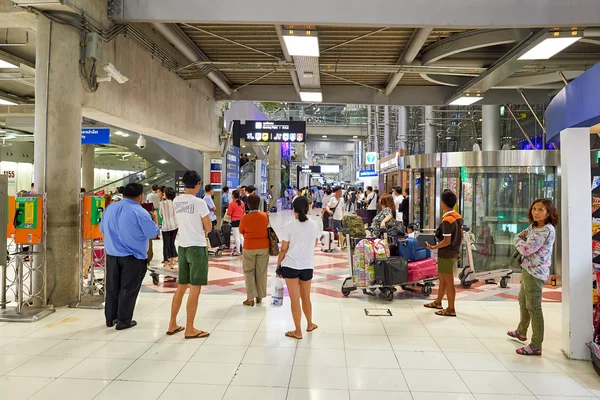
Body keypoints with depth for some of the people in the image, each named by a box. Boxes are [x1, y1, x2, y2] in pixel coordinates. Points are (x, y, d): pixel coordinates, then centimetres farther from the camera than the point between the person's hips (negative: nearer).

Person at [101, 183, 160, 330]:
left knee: (112, 288, 16)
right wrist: (155, 218, 5)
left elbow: (103, 230, 15)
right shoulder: (140, 212, -16)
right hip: (133, 257, -6)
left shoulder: (110, 208, 5)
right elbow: (153, 233, -12)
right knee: (128, 289, 5)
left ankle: (110, 318, 26)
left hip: (112, 255, 6)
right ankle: (124, 321, 11)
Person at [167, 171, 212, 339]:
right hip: (197, 248, -7)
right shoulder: (199, 202, -13)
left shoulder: (176, 201, 6)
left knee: (181, 287, 18)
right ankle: (190, 329, 8)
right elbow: (208, 228, -7)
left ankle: (172, 325, 26)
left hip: (182, 247, 7)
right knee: (195, 290, 1)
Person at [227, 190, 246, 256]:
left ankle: (238, 251, 2)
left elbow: (229, 214, -12)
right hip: (241, 221, 6)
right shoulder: (242, 203, 4)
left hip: (235, 221, -6)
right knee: (241, 236, 14)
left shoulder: (232, 203, -14)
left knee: (237, 237, -1)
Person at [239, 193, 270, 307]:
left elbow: (241, 231, 2)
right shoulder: (265, 216, -7)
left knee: (249, 272, 9)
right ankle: (260, 297, 18)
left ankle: (251, 298, 6)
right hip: (264, 246, 2)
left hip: (249, 247, -2)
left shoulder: (245, 217, -12)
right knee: (261, 272, 11)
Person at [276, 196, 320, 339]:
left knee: (295, 299, 5)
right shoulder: (314, 225, 0)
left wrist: (278, 265, 3)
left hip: (290, 265, -3)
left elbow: (283, 249, -7)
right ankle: (310, 324, 38)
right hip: (307, 266, 3)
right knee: (306, 297, 21)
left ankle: (298, 331, 14)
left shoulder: (291, 226, -10)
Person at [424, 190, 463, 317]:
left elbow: (447, 241, -24)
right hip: (454, 252, 9)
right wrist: (457, 248, 22)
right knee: (442, 278, 21)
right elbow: (461, 236, 13)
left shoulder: (447, 220, -22)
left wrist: (433, 247, -13)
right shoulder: (458, 217, 5)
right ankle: (438, 302, 35)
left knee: (448, 282, 1)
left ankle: (451, 309, 12)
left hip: (446, 254, -9)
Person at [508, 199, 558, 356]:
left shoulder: (547, 230, -20)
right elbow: (519, 236, 18)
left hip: (535, 272, -10)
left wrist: (518, 240, -4)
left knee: (533, 307, -6)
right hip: (527, 269, 10)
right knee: (523, 300, 24)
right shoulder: (533, 226, 8)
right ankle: (521, 331, 44)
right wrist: (521, 236, -5)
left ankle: (536, 346, 1)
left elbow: (526, 249, -24)